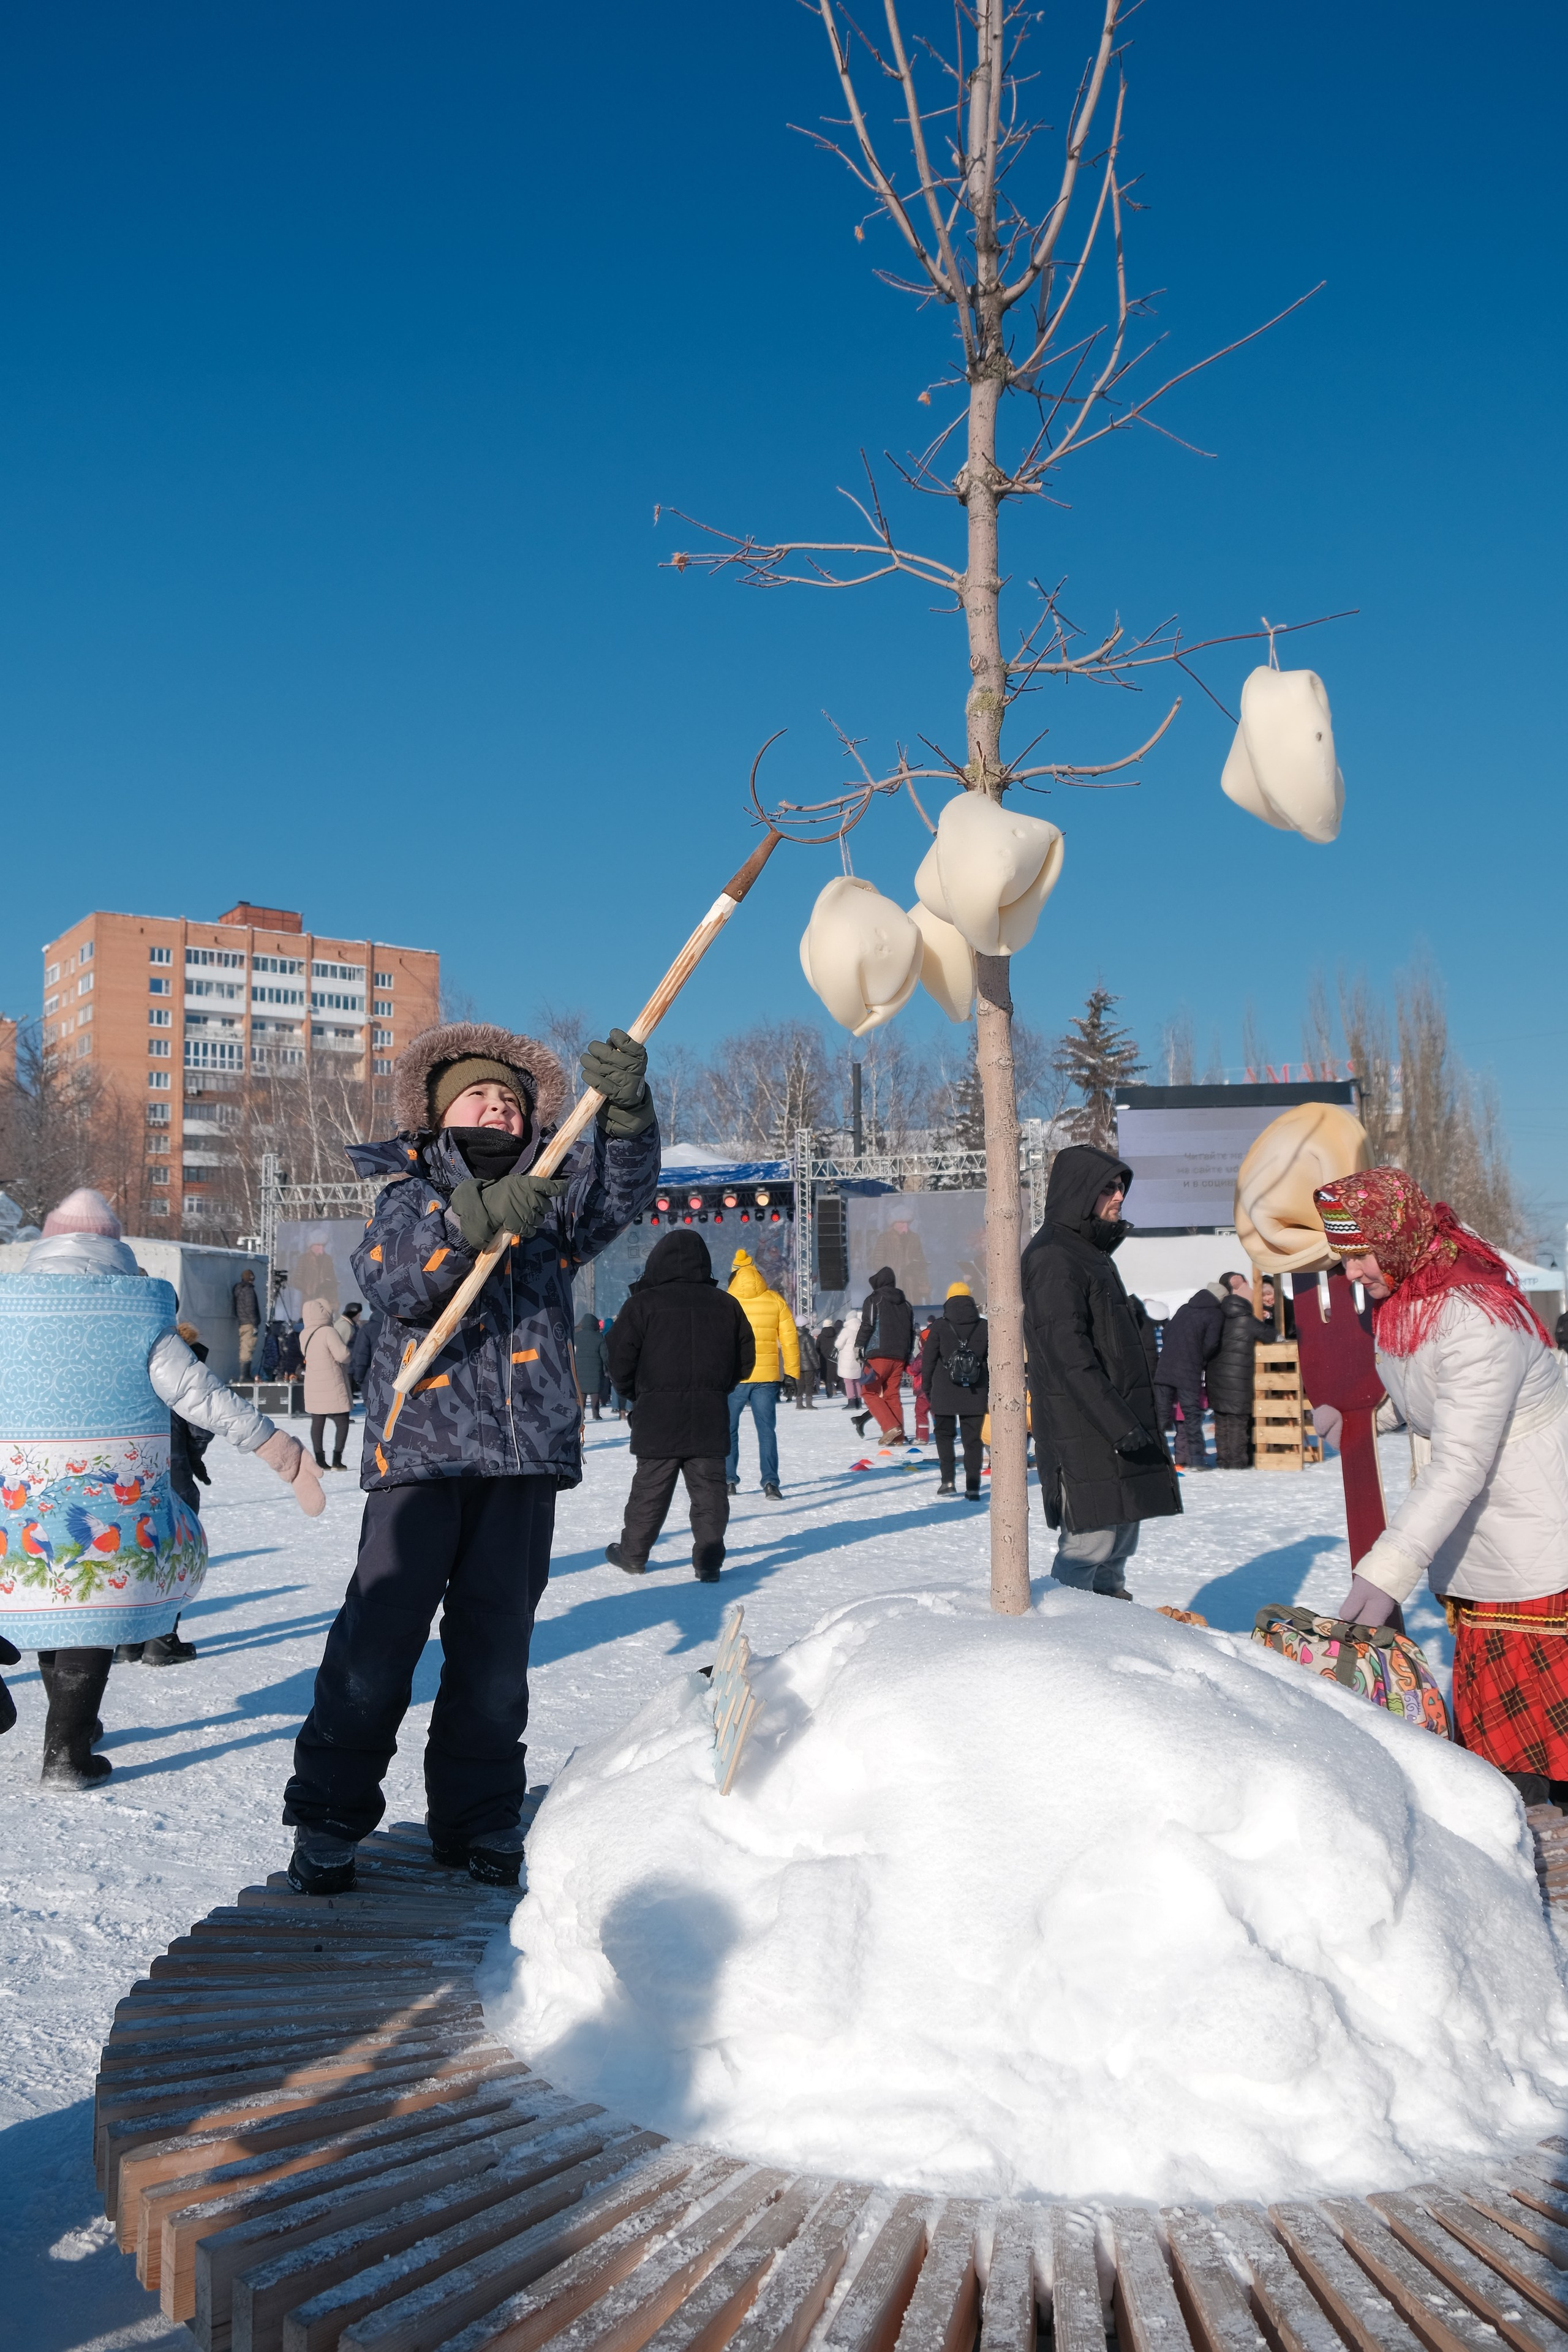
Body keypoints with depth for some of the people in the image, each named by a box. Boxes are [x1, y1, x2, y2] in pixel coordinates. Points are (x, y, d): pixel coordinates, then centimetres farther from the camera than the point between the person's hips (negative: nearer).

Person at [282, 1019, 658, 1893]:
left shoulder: (555, 1197, 15)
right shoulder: (410, 1194, 10)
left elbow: (624, 1190, -5)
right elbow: (390, 1283, -10)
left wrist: (625, 1103, -24)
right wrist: (474, 1220, -26)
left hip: (525, 1455, 2)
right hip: (422, 1445, -2)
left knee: (497, 1646, 8)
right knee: (379, 1638, -4)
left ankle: (478, 1822, 21)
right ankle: (328, 1820, 12)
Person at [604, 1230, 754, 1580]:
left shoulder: (642, 1304, -5)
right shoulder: (727, 1304, 6)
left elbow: (620, 1363, -5)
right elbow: (745, 1361, 11)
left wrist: (637, 1394, 12)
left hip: (657, 1418, -2)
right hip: (711, 1419, 2)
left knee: (650, 1487, 7)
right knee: (709, 1488, 6)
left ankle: (632, 1554, 19)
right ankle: (708, 1560, 4)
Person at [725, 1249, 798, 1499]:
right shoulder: (775, 1301, 1)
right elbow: (790, 1340, 2)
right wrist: (792, 1374, 7)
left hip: (732, 1377, -1)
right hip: (766, 1377, 1)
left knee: (729, 1429, 13)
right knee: (767, 1430, 4)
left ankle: (728, 1480, 15)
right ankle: (770, 1482, -5)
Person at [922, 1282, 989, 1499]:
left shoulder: (940, 1326, -2)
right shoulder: (985, 1327, 4)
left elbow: (928, 1359, 0)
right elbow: (992, 1361, 7)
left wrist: (927, 1388, 10)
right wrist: (991, 1391, 14)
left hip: (944, 1392, -1)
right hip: (975, 1393, 1)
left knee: (944, 1434, 15)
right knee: (973, 1438, 6)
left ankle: (947, 1480, 5)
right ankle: (972, 1487, 0)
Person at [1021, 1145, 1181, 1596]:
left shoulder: (1091, 1252, 19)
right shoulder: (1053, 1259, -14)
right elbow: (1069, 1358, -22)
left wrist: (1134, 1419, 22)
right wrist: (1119, 1423, -25)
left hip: (1119, 1425, 10)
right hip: (1084, 1435, -10)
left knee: (1121, 1538, 15)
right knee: (1090, 1539, -7)